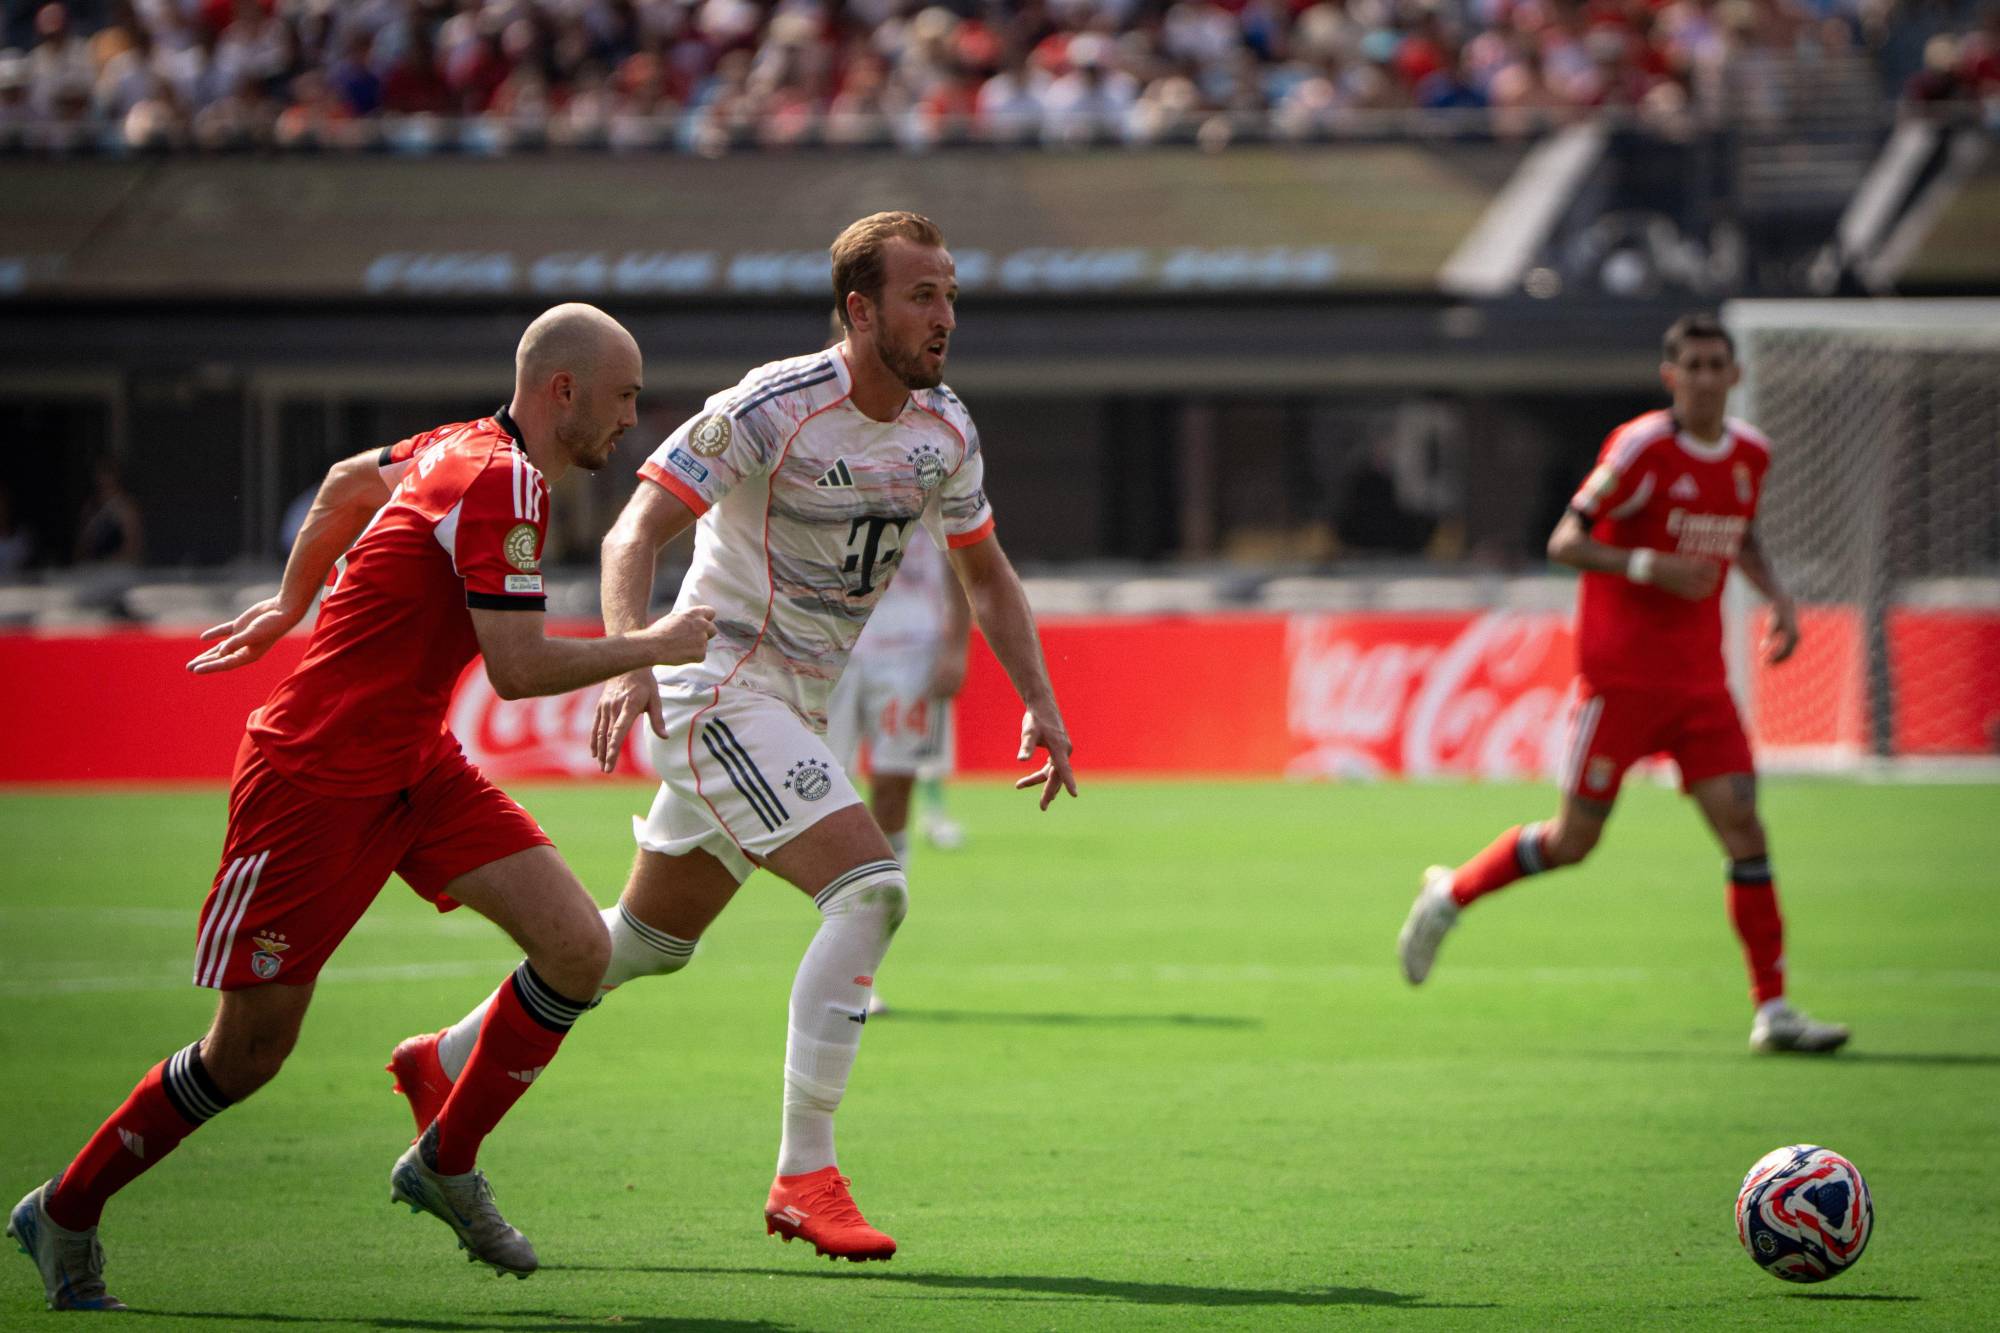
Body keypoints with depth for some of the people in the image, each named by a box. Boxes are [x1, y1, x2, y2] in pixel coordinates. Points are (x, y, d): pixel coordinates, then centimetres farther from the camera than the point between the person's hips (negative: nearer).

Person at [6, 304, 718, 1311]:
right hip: (317, 776, -9)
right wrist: (651, 645, -13)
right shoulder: (504, 483, -23)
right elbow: (518, 670, -26)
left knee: (577, 949, -5)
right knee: (249, 1052, -1)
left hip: (413, 766, 9)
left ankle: (444, 1164, 13)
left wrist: (292, 605, 35)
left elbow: (347, 482, 24)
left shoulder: (466, 448, 5)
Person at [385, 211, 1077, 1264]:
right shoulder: (772, 408, -19)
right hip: (721, 690, -8)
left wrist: (1040, 704, 8)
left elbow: (986, 576, 18)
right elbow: (634, 535, -21)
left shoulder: (944, 430, 3)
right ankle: (804, 1176, -20)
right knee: (869, 889, -23)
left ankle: (449, 1062, 37)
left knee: (651, 940, 18)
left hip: (795, 711, 8)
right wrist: (628, 658, -36)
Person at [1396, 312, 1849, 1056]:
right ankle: (1450, 895, 27)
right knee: (1574, 840, 1)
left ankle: (1772, 1011, -6)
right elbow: (1564, 542, -13)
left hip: (1699, 680, 5)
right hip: (1619, 676, -5)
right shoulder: (1642, 448, -13)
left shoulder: (1750, 455, 7)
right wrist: (1650, 567, -27)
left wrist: (1776, 596, 10)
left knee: (1742, 824, -8)